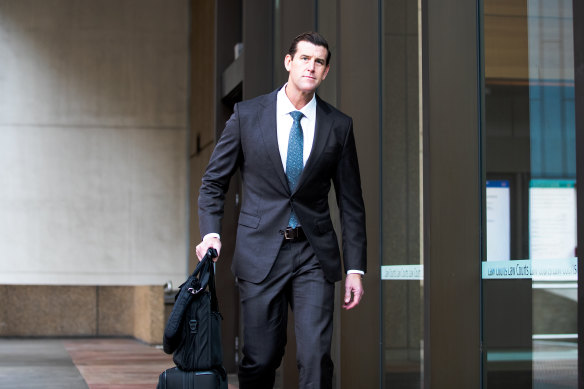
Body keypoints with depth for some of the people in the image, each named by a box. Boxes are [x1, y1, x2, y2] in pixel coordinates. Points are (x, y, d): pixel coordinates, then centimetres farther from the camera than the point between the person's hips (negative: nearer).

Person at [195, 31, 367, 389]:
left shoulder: (339, 125, 4)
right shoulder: (246, 115, 1)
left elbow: (351, 202, 7)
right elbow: (214, 182, 8)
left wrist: (355, 268, 3)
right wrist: (211, 232, -8)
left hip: (314, 255, 1)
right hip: (260, 253, 0)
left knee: (316, 356, -9)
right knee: (260, 359, 4)